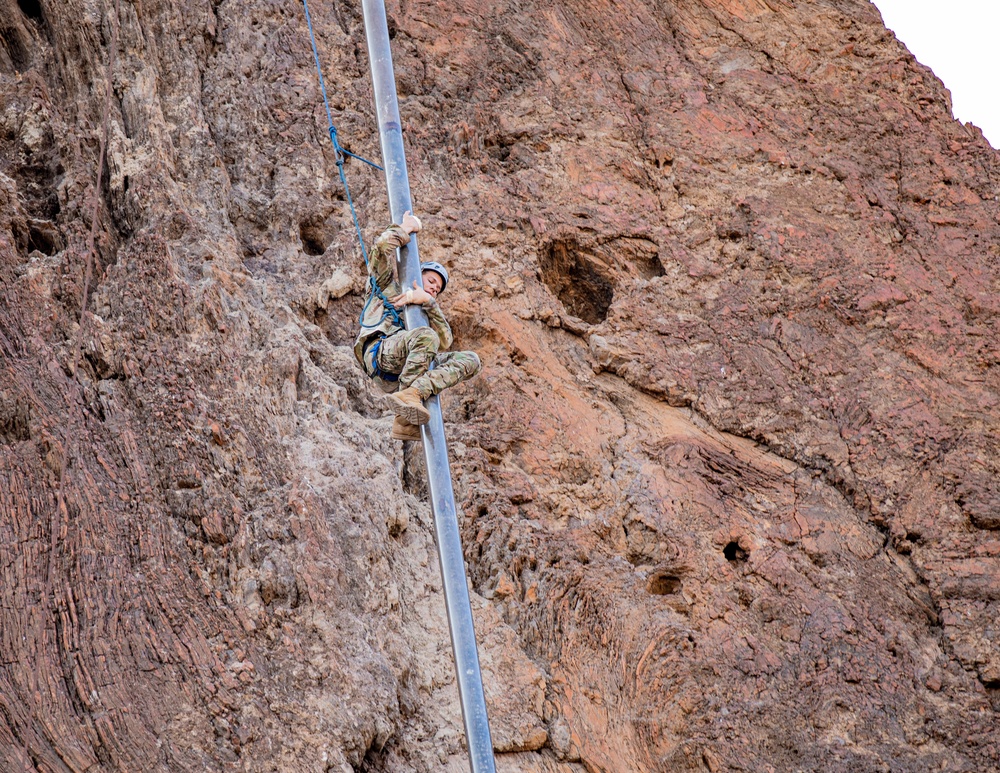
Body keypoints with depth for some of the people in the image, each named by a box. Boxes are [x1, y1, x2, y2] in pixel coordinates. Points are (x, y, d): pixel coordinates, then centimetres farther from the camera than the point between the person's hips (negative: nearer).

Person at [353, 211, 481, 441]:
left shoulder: (425, 312, 38)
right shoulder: (388, 285, 30)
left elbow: (445, 343, 13)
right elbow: (381, 248, 9)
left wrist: (428, 301, 3)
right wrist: (406, 229, 24)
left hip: (408, 368, 5)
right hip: (380, 354, -5)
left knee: (470, 360, -17)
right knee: (425, 336, -35)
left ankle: (413, 392, -40)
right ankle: (407, 397, -37)